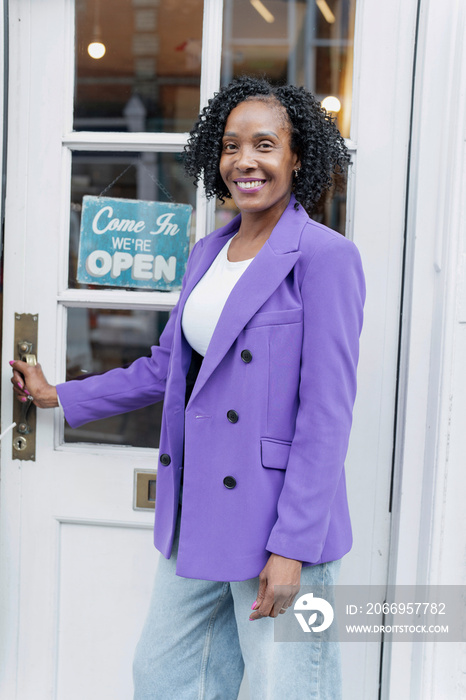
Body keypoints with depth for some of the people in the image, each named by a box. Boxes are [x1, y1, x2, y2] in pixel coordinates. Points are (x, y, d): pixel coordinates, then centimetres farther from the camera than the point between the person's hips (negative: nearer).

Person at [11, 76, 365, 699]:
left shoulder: (325, 256, -12)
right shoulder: (208, 252, 11)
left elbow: (327, 413, -15)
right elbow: (168, 364, 20)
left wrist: (292, 547, -17)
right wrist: (61, 398, 25)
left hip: (278, 515, -7)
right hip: (197, 515, 7)